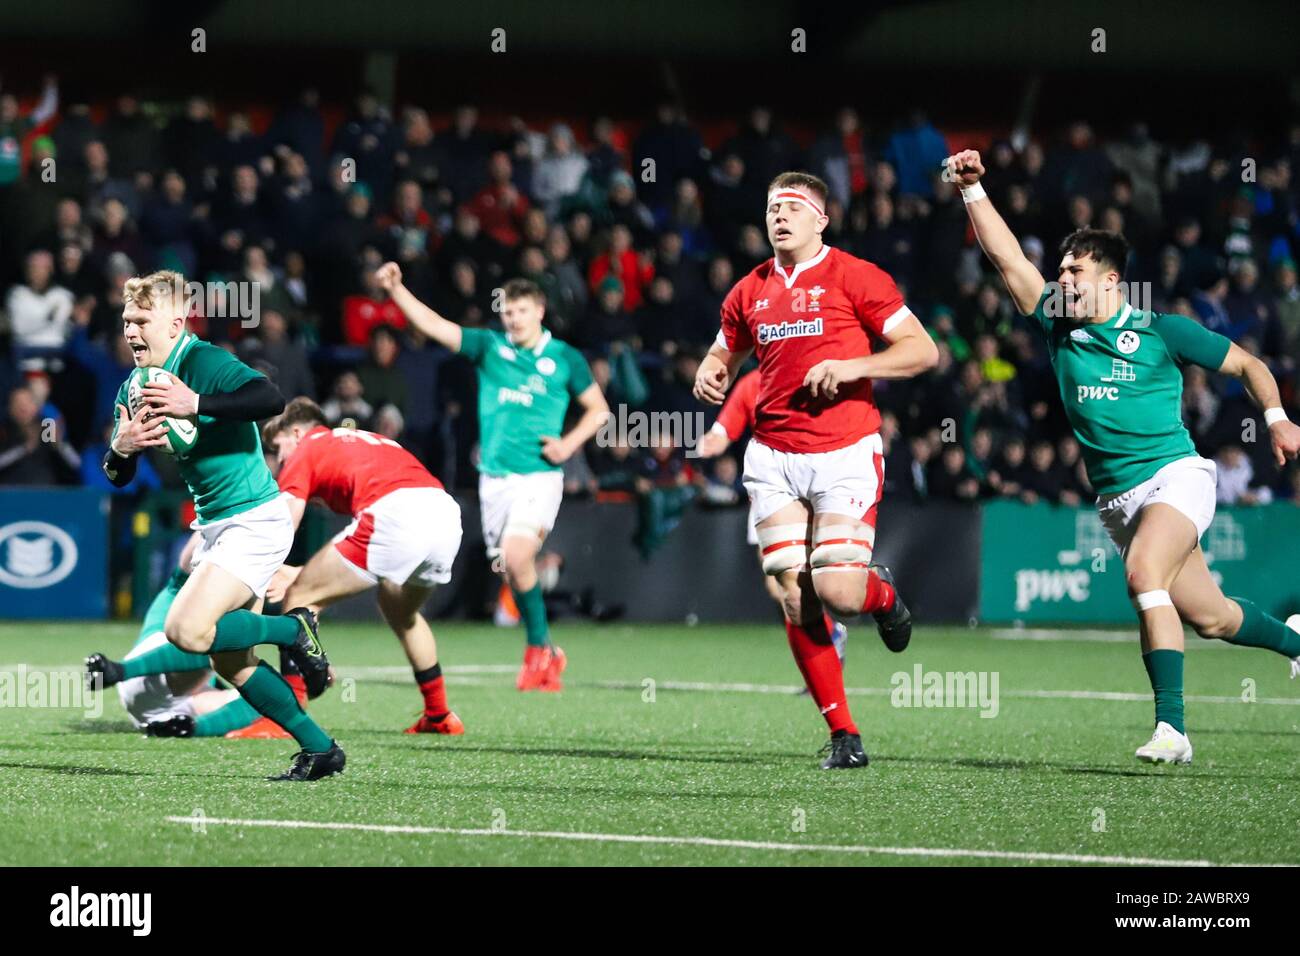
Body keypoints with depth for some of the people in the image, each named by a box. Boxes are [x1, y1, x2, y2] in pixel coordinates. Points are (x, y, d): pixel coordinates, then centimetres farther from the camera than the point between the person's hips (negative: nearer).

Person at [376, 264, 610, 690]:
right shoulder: (489, 347, 7)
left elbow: (598, 409, 12)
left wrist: (570, 443, -4)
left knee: (516, 556, -23)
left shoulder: (565, 359, 3)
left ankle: (538, 646, -8)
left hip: (539, 476, -4)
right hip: (495, 477, 4)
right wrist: (395, 289, -13)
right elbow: (433, 325, -1)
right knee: (510, 571, 2)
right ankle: (547, 655, 17)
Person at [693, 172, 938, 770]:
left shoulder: (853, 277, -3)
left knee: (838, 593, -15)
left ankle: (882, 593, 23)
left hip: (845, 452, -4)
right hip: (774, 457, 4)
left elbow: (923, 350, -5)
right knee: (796, 601, -5)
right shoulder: (750, 292, 12)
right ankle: (843, 736, 4)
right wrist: (709, 375, 5)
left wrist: (853, 367, -18)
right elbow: (723, 352, 29)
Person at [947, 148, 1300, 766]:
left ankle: (1171, 727, -32)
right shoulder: (1060, 330, 9)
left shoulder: (1161, 332, -2)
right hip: (1117, 499, 5)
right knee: (1207, 617, 7)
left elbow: (1246, 364, 8)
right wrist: (973, 190, -4)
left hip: (1174, 476, -5)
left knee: (1143, 575, -30)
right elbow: (1008, 258, 4)